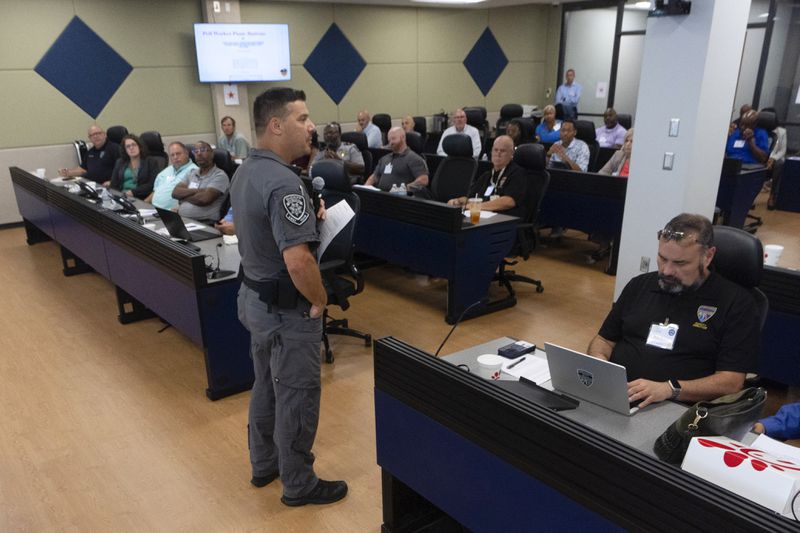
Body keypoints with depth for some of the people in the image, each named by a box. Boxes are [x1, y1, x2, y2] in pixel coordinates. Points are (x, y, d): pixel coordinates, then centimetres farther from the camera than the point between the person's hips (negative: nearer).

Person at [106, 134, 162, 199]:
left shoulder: (151, 162, 6)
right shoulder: (120, 162, 20)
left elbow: (152, 184, -6)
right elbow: (114, 182, 14)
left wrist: (134, 192, -16)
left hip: (140, 199, -4)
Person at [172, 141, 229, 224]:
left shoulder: (220, 175, -2)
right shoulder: (191, 173, 19)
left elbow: (205, 199, -15)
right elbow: (175, 192, 5)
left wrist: (184, 196, 1)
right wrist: (197, 190, -8)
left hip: (205, 223, -5)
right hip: (180, 219, 5)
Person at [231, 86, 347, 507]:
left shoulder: (245, 172, 5)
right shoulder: (283, 183, -27)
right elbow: (297, 259, -34)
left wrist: (309, 217, 9)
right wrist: (321, 299, -17)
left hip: (255, 297, 10)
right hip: (287, 308, -10)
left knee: (267, 386, 22)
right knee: (296, 395, 6)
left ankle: (264, 463, 40)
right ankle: (299, 484, 23)